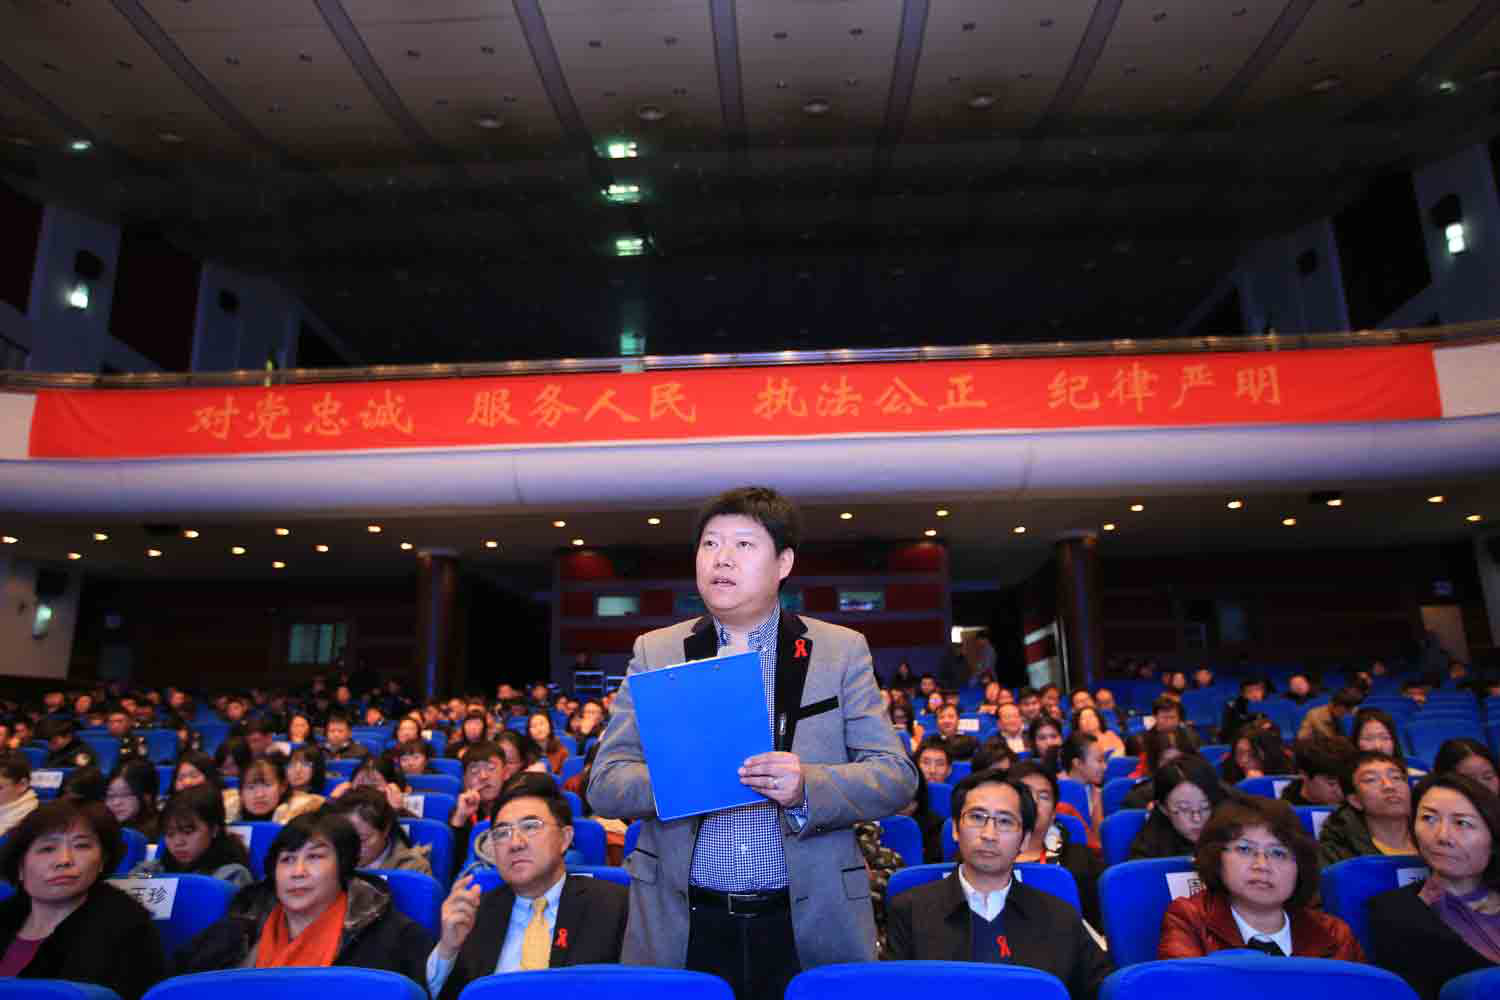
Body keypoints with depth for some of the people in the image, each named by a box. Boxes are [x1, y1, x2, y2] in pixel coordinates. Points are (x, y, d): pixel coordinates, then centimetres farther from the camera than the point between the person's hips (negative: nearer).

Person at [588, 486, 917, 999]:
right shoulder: (655, 652, 3)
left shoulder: (842, 651, 0)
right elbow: (604, 785, 0)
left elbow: (897, 777, -3)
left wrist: (808, 786, -21)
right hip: (684, 929, 1)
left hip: (809, 928, 0)